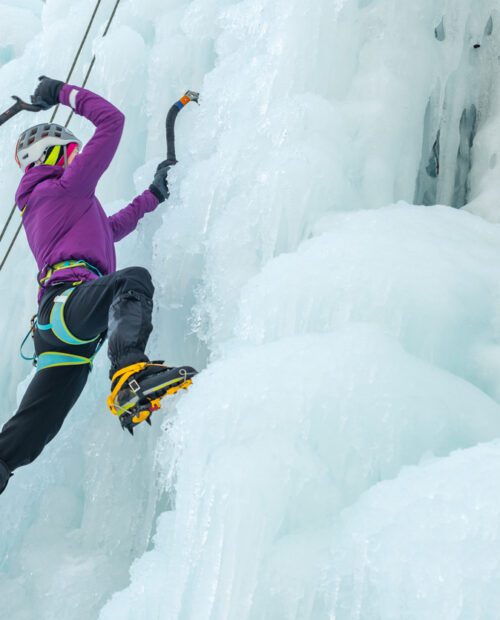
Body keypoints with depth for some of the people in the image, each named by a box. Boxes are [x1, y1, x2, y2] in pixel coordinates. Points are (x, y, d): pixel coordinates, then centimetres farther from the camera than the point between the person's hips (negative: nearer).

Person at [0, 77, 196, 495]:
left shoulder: (36, 208, 37)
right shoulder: (66, 185, 11)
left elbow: (108, 229, 51)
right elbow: (112, 121, 11)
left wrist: (152, 197, 53)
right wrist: (65, 93, 24)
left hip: (54, 329, 9)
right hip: (69, 300, -9)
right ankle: (130, 375, -60)